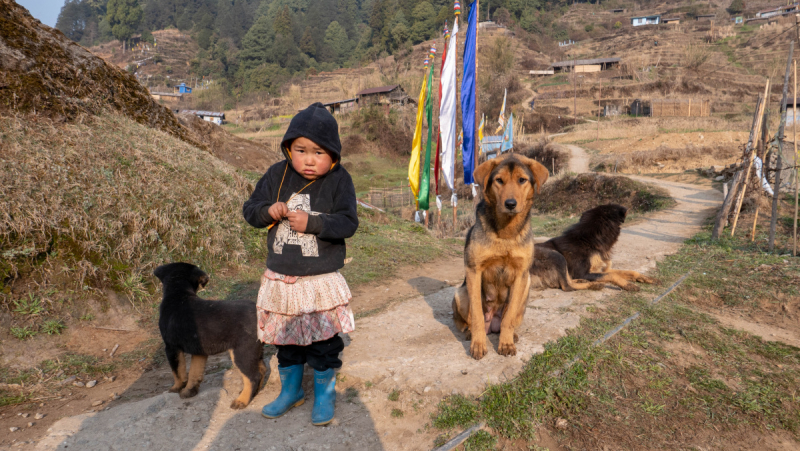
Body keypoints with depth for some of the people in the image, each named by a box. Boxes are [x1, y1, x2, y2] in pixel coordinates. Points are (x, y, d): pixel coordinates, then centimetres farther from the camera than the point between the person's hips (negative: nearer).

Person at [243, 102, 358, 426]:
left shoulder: (339, 180, -10)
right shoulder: (277, 174, -1)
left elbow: (348, 223, -15)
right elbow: (250, 209, 4)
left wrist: (311, 222, -26)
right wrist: (268, 211, -17)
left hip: (321, 281, -3)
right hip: (280, 278, 4)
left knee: (323, 342, 9)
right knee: (285, 339, 19)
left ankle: (325, 393, 32)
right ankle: (291, 390, 41)